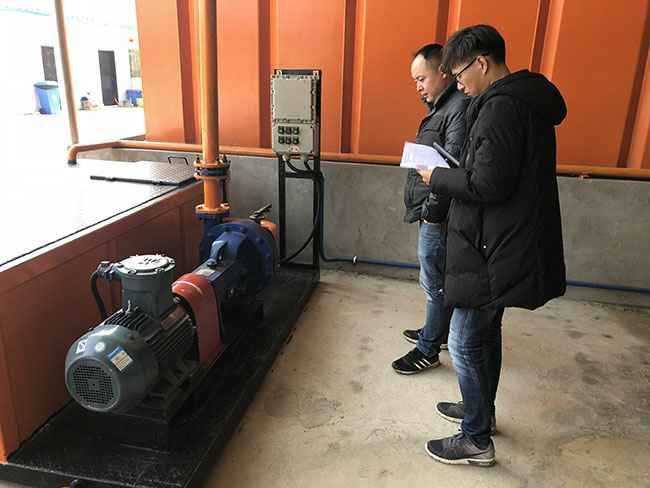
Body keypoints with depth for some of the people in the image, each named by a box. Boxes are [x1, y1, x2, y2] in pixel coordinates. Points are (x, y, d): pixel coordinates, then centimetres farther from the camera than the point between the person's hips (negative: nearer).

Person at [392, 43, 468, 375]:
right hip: (432, 213, 10)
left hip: (438, 216, -10)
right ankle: (439, 331, 39)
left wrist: (432, 210, -20)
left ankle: (428, 350, 18)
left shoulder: (461, 107, -19)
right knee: (439, 280, 22)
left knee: (435, 283, 3)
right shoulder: (443, 105, 14)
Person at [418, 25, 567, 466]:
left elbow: (487, 185, -25)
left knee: (465, 343, 1)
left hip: (496, 251, -10)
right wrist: (453, 173, 8)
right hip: (507, 243, 11)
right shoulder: (525, 98, 13)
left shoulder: (502, 106, -20)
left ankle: (476, 441, 17)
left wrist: (437, 177, -9)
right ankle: (481, 409, 40)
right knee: (486, 330, 22)